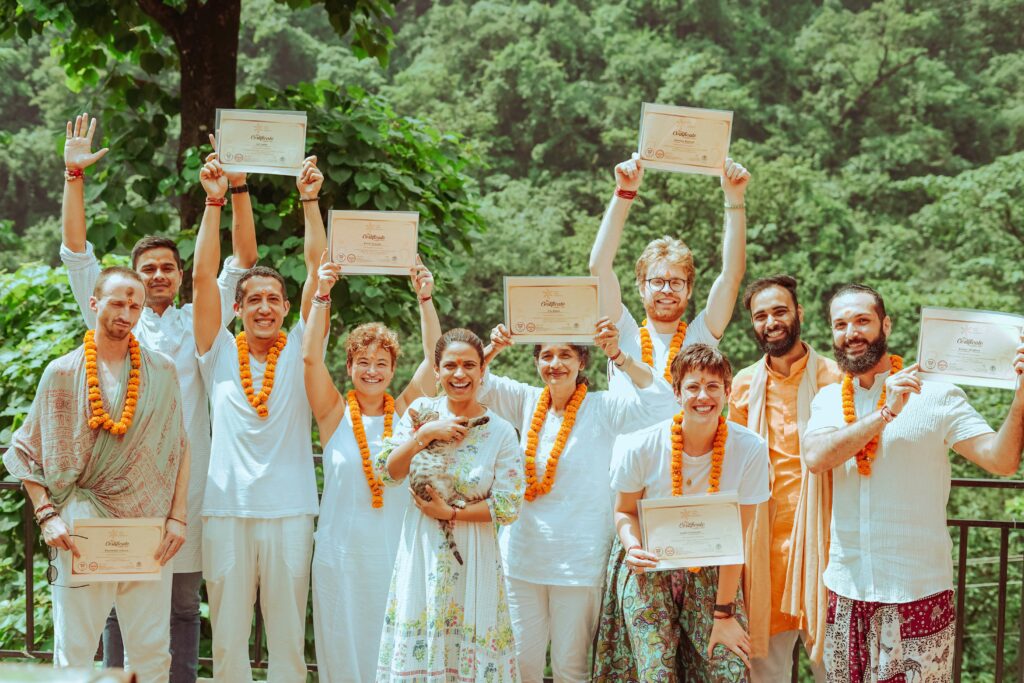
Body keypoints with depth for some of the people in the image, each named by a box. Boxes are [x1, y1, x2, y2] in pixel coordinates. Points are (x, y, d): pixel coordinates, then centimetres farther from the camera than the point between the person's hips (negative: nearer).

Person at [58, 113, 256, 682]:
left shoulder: (199, 324, 12)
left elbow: (242, 261, 5)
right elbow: (77, 254, 5)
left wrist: (238, 188, -4)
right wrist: (75, 176, -2)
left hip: (186, 480, 1)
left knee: (184, 604, 5)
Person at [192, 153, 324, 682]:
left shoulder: (297, 351, 7)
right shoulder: (220, 353, 7)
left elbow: (318, 270, -1)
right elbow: (203, 276, -1)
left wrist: (310, 201, -7)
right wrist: (214, 202, -7)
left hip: (289, 510, 0)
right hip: (226, 509, 0)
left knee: (289, 634, 5)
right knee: (228, 635, 5)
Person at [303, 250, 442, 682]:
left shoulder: (405, 413, 7)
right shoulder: (335, 414, 3)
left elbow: (433, 355, 0)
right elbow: (311, 356, -8)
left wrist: (425, 298, -7)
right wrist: (322, 295, -14)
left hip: (395, 549, 1)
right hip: (342, 552, -1)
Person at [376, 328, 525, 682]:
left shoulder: (502, 433, -6)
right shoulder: (422, 412, 0)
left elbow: (508, 507, -8)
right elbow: (386, 471, -4)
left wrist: (451, 513, -13)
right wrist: (426, 434, -14)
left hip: (472, 553, -1)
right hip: (422, 548, 2)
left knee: (471, 651, 2)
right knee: (417, 647, 4)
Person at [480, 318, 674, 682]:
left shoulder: (602, 407, -7)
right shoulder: (528, 402, 5)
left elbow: (658, 398, -19)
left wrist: (616, 354, -27)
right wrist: (493, 349, -14)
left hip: (579, 561, -4)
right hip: (523, 554, 4)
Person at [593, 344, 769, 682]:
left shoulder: (750, 449, -17)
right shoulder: (642, 447, -17)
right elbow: (624, 512, 0)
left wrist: (724, 613, -11)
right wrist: (632, 546, -23)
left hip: (711, 573, 1)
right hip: (648, 568, -1)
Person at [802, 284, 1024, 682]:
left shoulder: (935, 394, -7)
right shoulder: (827, 400, 5)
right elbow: (816, 458, -14)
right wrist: (886, 413, -22)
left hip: (919, 590, -4)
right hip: (845, 588, 4)